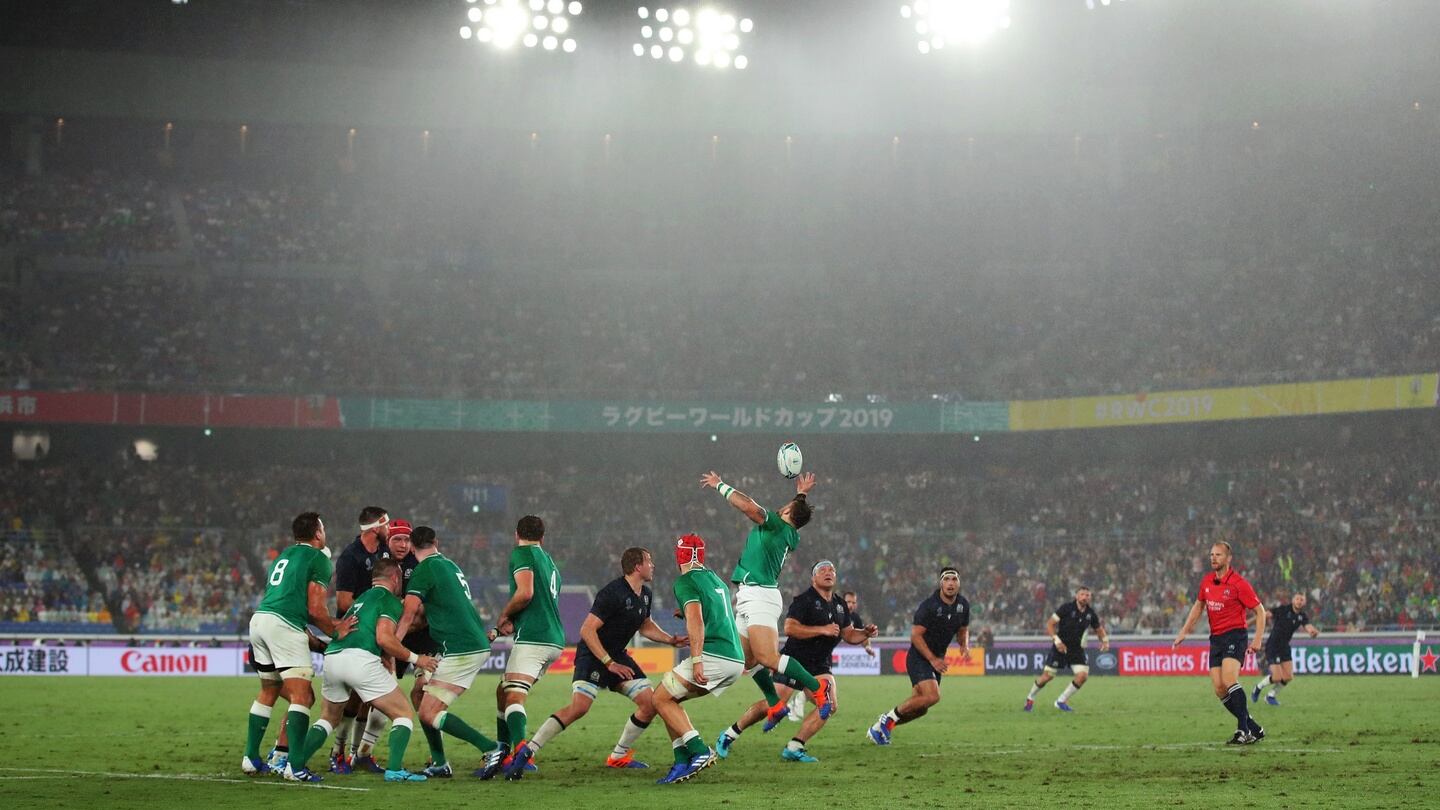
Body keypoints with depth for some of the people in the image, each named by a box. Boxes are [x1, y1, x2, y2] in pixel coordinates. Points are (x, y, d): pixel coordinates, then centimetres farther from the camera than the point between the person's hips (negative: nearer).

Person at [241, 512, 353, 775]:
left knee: (268, 693, 23)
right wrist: (335, 632, 9)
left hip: (259, 619, 8)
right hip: (284, 625, -8)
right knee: (302, 697, -9)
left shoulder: (284, 556, 26)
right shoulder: (318, 559, 1)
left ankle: (251, 758, 25)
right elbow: (315, 609, -6)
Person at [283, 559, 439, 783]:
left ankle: (295, 766, 13)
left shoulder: (360, 599, 31)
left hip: (331, 657, 7)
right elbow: (383, 638, -7)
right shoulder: (390, 601, 7)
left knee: (330, 717, 26)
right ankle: (395, 769, -10)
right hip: (360, 658, -7)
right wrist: (415, 658, 2)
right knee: (404, 714, 5)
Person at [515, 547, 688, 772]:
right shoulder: (613, 593, -21)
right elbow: (587, 630, -23)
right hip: (593, 655, -9)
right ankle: (525, 752, -19)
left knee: (650, 703, -2)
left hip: (618, 656, 9)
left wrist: (671, 640, 11)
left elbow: (645, 626, 26)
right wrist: (609, 664, -24)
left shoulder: (645, 594, 8)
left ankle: (619, 756, 11)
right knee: (578, 707, -25)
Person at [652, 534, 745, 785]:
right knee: (671, 700, 17)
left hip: (713, 657, -8)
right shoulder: (716, 580, 22)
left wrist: (696, 659, -24)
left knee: (661, 699, 0)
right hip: (736, 660, 8)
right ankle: (683, 762, 6)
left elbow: (696, 620, -18)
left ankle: (699, 751, -13)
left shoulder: (686, 582, -4)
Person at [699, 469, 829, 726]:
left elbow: (749, 506, -20)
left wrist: (720, 485, -10)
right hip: (750, 598, 10)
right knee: (748, 660, 11)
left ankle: (817, 687, -15)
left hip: (759, 596, -10)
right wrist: (802, 494, 45)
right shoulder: (792, 537, 16)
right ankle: (776, 705, 14)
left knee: (767, 657, -19)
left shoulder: (778, 526, -8)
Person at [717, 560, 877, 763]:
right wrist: (823, 630, -25)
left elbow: (849, 635, 21)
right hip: (795, 661, -6)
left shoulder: (840, 605, 13)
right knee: (772, 706, -10)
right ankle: (729, 735, 10)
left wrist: (865, 633, 0)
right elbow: (789, 628, -23)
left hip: (819, 666, 6)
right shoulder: (804, 599, -11)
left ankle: (793, 748, -9)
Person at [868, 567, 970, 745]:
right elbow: (915, 635, -19)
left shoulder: (963, 605, 3)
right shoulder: (929, 606, -19)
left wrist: (965, 646, -3)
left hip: (936, 660, 8)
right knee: (932, 696, -27)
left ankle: (878, 729, 20)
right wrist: (933, 659, -23)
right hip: (919, 658, -8)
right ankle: (889, 718, -9)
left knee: (920, 708, 5)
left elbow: (963, 630, 19)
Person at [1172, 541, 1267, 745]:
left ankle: (1243, 731, -24)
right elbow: (1198, 606, 25)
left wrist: (1256, 641, -12)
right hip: (1215, 639, 7)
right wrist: (1184, 632, 21)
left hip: (1235, 636, -7)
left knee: (1229, 679, -26)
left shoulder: (1238, 583, -10)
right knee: (1219, 689, -2)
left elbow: (1260, 611, -5)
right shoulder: (1206, 582, 9)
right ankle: (1254, 729, 8)